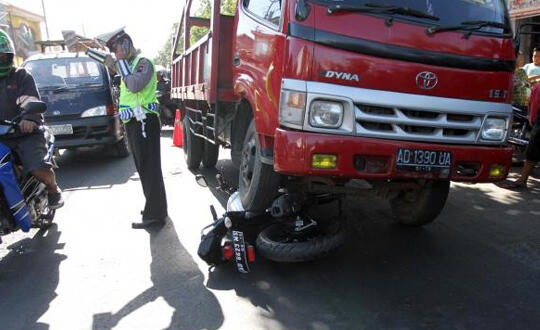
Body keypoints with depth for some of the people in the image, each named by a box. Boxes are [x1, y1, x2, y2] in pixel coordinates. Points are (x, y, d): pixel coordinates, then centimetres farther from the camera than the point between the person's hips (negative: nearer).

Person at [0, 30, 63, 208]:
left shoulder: (21, 76, 6)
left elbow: (31, 102, -10)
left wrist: (29, 119, -31)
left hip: (26, 133, -5)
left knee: (38, 168, -25)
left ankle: (54, 190, 5)